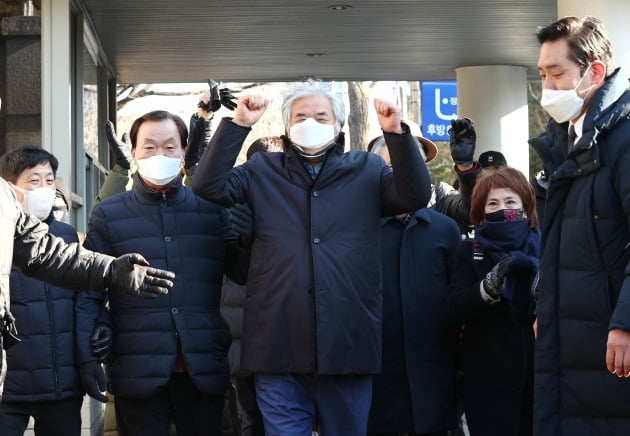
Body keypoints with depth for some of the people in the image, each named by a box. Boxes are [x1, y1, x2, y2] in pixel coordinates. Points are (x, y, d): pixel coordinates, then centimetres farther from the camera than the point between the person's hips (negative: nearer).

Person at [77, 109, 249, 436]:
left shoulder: (211, 209, 9)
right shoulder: (108, 215, 4)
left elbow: (245, 271, 8)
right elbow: (89, 292, 3)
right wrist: (88, 359, -6)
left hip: (204, 369, 2)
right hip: (138, 371, -2)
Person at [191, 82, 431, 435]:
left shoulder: (367, 170, 10)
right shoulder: (263, 171, 11)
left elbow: (415, 196, -3)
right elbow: (209, 185, -1)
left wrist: (396, 133, -13)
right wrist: (238, 125, -8)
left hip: (348, 348, 0)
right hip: (280, 351, 0)